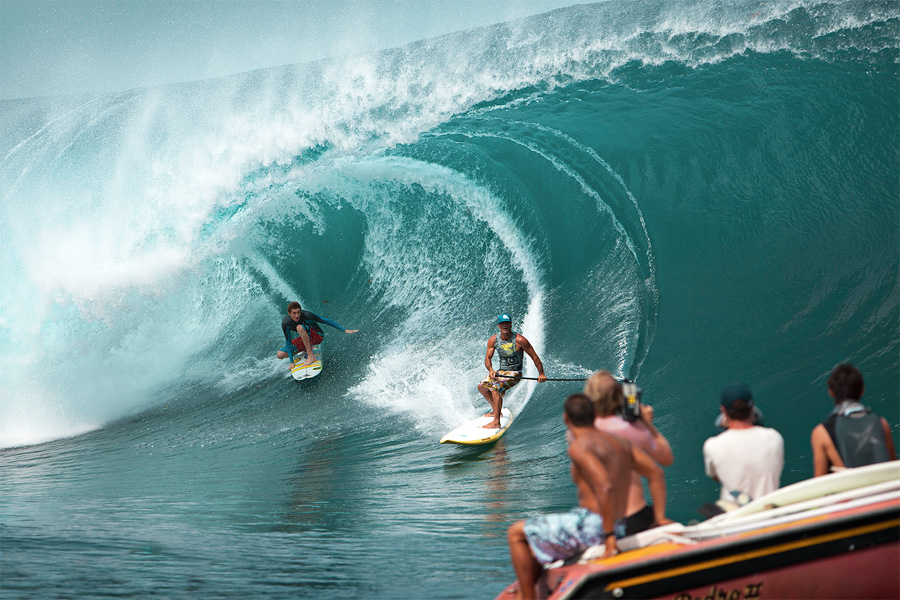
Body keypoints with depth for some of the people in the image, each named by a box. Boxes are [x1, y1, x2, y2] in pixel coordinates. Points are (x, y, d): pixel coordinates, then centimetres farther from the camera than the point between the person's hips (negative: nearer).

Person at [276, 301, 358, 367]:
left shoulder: (307, 315, -27)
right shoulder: (286, 323, -19)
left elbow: (327, 321, -19)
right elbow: (288, 343, -12)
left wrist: (345, 330, -18)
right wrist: (292, 362, -15)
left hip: (317, 336, -5)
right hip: (304, 339, 5)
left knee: (300, 327, -35)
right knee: (280, 355, -4)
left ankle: (311, 356, -30)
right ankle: (307, 349, 11)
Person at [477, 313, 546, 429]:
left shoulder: (519, 340, -18)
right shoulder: (493, 340, -3)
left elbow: (534, 357, -12)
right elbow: (488, 358, -3)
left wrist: (541, 374, -13)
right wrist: (490, 370, -25)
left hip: (515, 373, -7)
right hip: (501, 372, 7)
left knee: (495, 389, -28)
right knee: (482, 387, 12)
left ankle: (496, 422, -31)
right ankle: (495, 411, 32)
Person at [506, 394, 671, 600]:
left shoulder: (579, 446, -14)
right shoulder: (618, 441, 13)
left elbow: (605, 487, -27)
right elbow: (656, 473, 12)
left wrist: (610, 536, -25)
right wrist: (660, 519, 13)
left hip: (589, 525, -9)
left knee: (516, 533, 3)